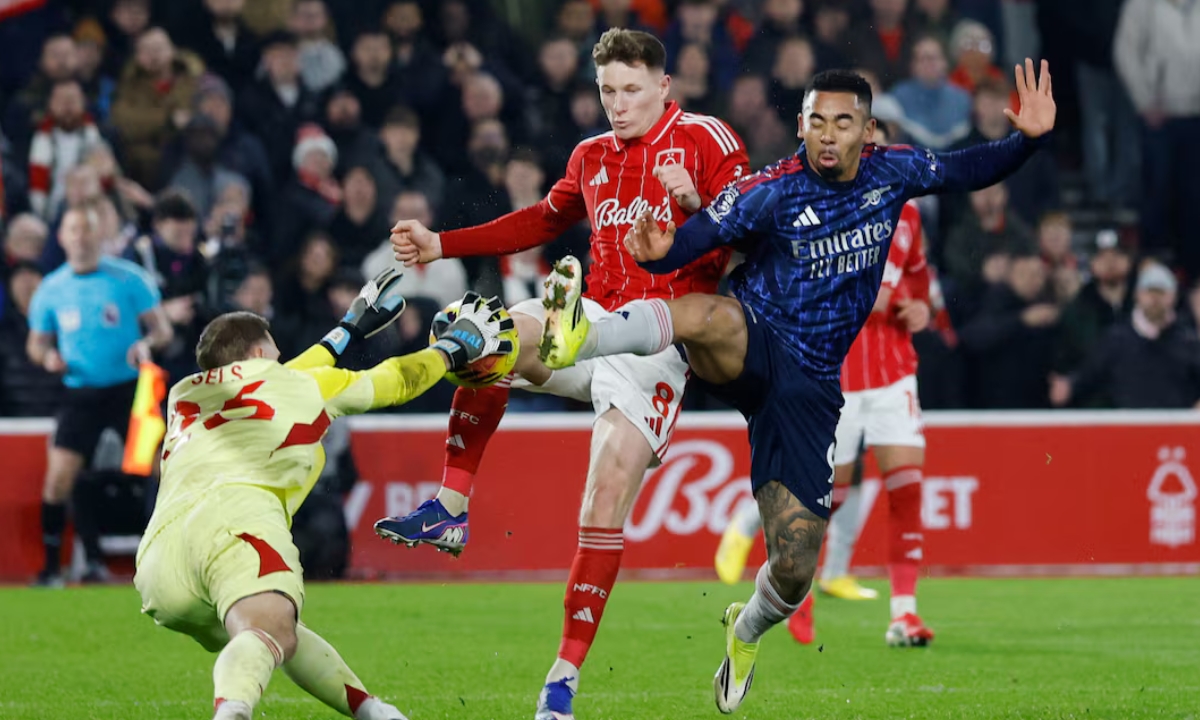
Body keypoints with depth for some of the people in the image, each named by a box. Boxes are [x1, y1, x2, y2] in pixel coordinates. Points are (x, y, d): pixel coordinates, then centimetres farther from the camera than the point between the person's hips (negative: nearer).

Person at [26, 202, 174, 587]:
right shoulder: (51, 290, 5)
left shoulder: (129, 278, -3)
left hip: (130, 389, -2)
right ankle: (51, 567, 3)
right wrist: (47, 356, -9)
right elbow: (36, 342, 15)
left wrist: (147, 342, -23)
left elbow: (162, 328, 0)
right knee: (59, 477, -8)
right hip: (80, 393, 2)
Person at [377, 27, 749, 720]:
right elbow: (543, 221, 32)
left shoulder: (707, 140, -1)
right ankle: (450, 510, -22)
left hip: (658, 344, -5)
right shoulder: (593, 156, 17)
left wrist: (694, 206, -28)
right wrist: (439, 245, 27)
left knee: (606, 502, -13)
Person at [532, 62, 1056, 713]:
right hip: (750, 349, -3)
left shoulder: (892, 172, 2)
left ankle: (747, 631, 34)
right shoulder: (772, 192, -12)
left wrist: (1029, 138, 2)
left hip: (809, 385, 3)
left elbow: (969, 171, 18)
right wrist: (658, 251, -39)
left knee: (794, 566, 0)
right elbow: (691, 240, -16)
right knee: (709, 315, -43)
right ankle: (571, 339, -63)